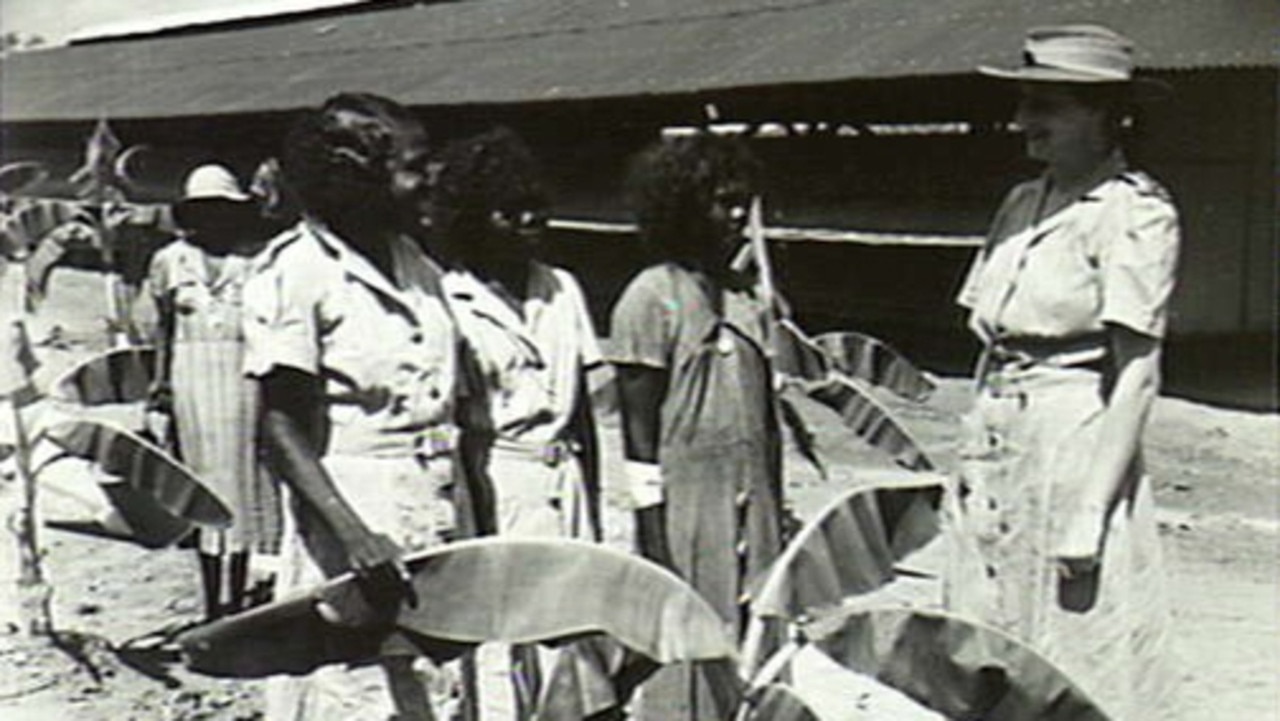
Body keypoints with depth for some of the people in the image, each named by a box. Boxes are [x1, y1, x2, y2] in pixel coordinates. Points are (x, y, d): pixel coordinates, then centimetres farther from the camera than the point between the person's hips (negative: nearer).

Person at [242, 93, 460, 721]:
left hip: (435, 525, 7)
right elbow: (281, 429, -14)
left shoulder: (416, 266, 12)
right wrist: (354, 536, -25)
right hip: (351, 509, -7)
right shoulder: (294, 271, -10)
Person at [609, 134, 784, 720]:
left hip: (751, 504, 6)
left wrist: (776, 517, 14)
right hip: (684, 505, -6)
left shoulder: (747, 298, 12)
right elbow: (640, 429, -9)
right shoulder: (651, 298, -6)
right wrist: (652, 533, -13)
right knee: (686, 658, -1)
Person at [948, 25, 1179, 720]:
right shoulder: (1023, 202, 13)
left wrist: (1090, 515, -18)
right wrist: (972, 458, 12)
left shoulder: (1134, 213, -9)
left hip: (1075, 448, -7)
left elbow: (1136, 374, -13)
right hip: (997, 448, 8)